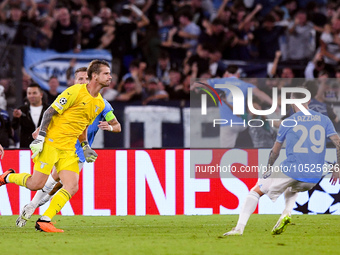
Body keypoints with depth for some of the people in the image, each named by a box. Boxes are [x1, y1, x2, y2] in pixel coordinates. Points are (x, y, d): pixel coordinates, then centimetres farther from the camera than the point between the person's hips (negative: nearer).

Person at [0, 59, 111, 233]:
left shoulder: (100, 103, 12)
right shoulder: (76, 92, -12)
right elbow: (50, 112, -10)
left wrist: (85, 147, 16)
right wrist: (40, 138, -15)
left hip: (68, 149, 7)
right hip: (51, 142, -7)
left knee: (72, 187, -10)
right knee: (36, 184, -10)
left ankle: (44, 221, -6)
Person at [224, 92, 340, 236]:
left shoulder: (288, 122, 5)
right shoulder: (324, 120, 9)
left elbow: (275, 152, 15)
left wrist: (268, 169, 31)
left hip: (291, 172, -4)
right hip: (314, 178, 4)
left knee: (256, 191, 11)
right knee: (291, 190, 37)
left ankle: (239, 228, -2)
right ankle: (287, 213, 6)